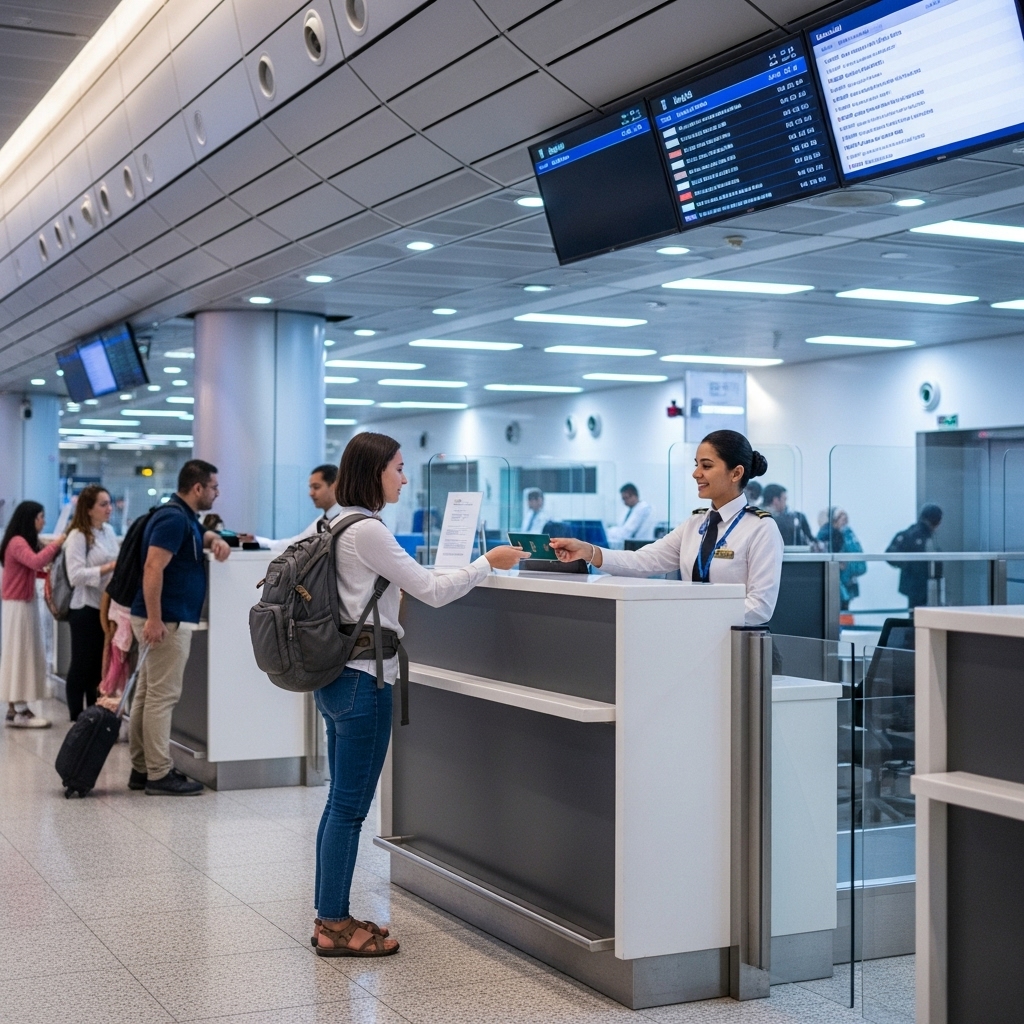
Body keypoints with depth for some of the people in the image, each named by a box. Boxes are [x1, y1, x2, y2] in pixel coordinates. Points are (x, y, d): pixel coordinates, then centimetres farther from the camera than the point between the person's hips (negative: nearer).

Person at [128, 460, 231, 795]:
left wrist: (215, 539, 13)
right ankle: (159, 774, -4)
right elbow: (153, 569, -24)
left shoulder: (185, 518, 15)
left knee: (148, 694, 12)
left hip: (166, 619, 10)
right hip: (167, 620, -10)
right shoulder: (174, 519, -16)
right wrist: (153, 619, -28)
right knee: (162, 696, -7)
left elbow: (201, 534, 38)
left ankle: (141, 768, 18)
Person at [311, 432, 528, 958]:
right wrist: (488, 561, -5)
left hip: (337, 676, 10)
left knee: (340, 804, 14)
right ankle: (334, 927, 4)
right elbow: (432, 591, -14)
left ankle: (329, 917, 20)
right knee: (349, 807, -3)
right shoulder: (368, 532, -17)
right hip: (362, 681, -10)